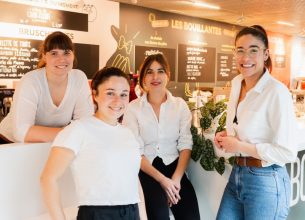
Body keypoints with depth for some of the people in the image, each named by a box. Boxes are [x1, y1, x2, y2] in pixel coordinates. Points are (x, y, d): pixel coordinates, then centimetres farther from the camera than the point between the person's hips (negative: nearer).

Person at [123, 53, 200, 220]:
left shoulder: (180, 105, 6)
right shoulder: (133, 108, -1)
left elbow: (185, 145, 1)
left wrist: (176, 179, -11)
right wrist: (162, 179, -13)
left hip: (174, 167, 2)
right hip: (145, 170, -2)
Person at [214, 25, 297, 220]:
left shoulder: (277, 91, -19)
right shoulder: (237, 83, 4)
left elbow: (287, 152, -20)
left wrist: (240, 146, -18)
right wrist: (227, 135, 1)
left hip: (266, 182, -7)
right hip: (237, 174, 7)